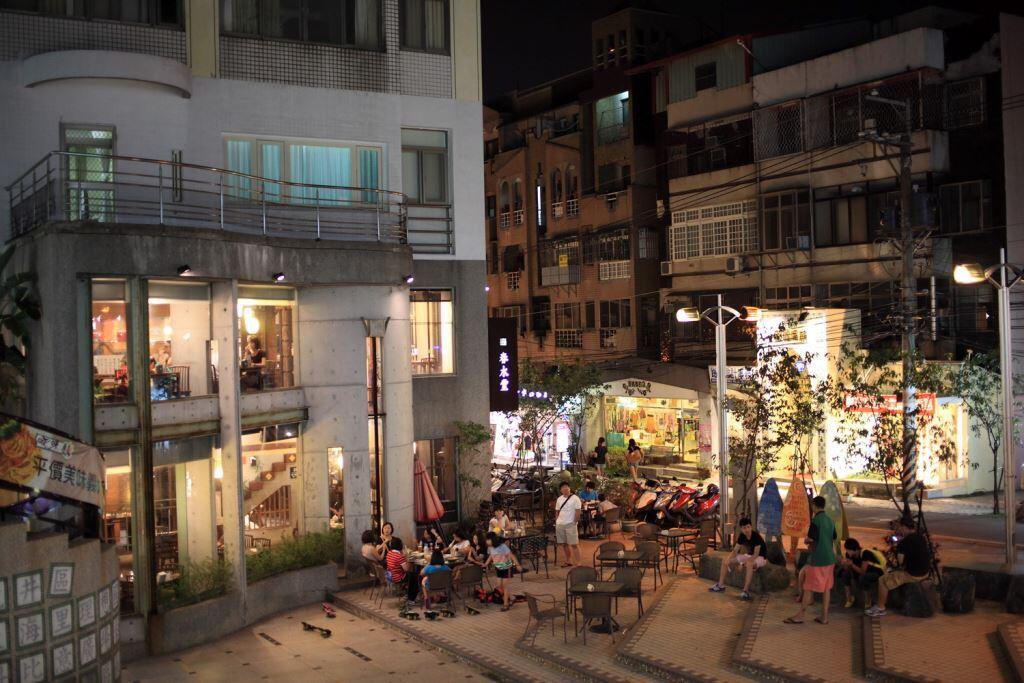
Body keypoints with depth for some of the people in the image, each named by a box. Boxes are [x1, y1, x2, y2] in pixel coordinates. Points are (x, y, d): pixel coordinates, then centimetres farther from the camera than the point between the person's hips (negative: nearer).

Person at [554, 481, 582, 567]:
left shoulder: (575, 498, -6)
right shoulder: (559, 499, 12)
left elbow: (577, 512, -8)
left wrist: (575, 522, -11)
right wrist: (556, 522, 10)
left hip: (570, 524, -6)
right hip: (560, 524, 6)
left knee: (574, 544, -6)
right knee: (564, 544, 12)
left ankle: (577, 563, -4)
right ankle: (568, 561, 25)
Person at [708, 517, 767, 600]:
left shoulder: (756, 536, -26)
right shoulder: (742, 536, -6)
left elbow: (756, 554, -29)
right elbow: (735, 551, -3)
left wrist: (743, 563, -37)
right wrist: (728, 560, -22)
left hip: (760, 557, -7)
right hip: (749, 555, 7)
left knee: (749, 564, -43)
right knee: (726, 561, -2)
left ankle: (746, 591, -40)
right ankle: (720, 585, 5)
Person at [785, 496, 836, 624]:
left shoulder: (816, 520, -16)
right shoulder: (830, 520, 8)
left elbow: (810, 539, -19)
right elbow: (833, 539, 15)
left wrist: (806, 540, 2)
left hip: (817, 559, -8)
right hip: (829, 559, 8)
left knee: (808, 588, -1)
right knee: (826, 588, 11)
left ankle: (800, 615, 4)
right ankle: (824, 616, 14)